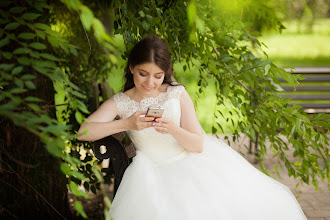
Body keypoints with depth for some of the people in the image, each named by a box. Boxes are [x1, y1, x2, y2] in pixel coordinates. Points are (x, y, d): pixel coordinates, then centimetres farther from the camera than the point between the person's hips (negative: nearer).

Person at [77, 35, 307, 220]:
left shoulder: (177, 94, 3)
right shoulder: (119, 103, 1)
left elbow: (198, 145, 2)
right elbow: (83, 132, -13)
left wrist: (174, 130, -20)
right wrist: (126, 124, -23)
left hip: (193, 162, 1)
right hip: (157, 173, -1)